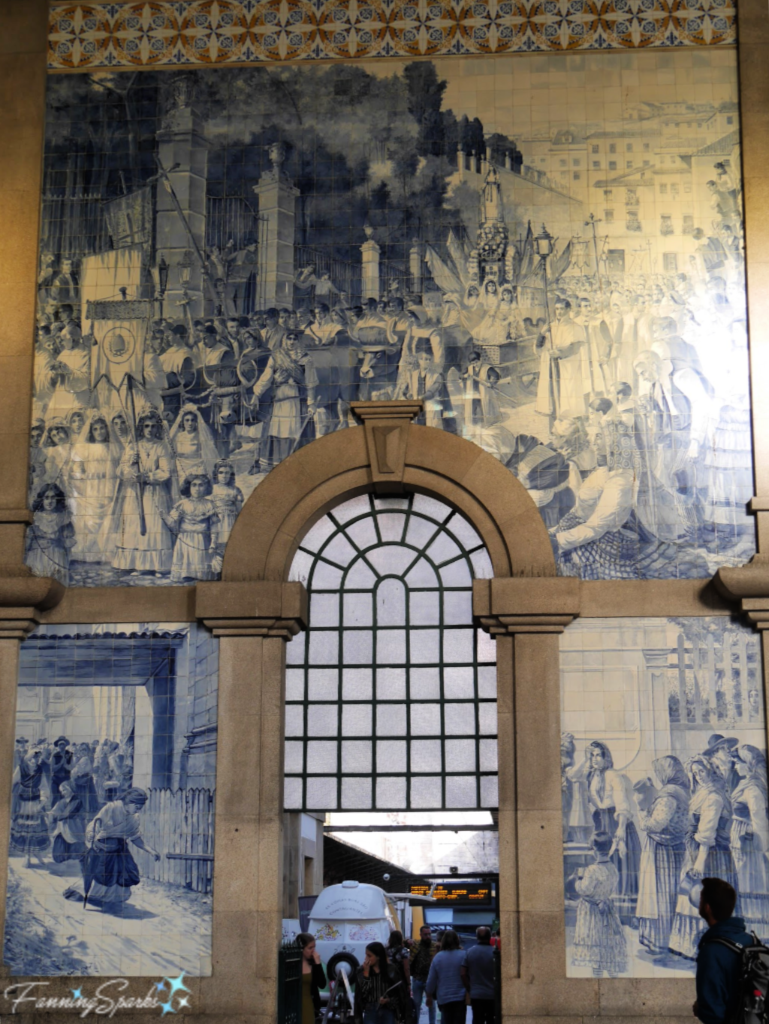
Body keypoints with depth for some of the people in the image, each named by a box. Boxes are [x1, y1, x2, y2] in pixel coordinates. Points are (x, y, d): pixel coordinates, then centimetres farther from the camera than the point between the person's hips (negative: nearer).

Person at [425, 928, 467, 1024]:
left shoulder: (438, 957, -2)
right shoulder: (463, 955, -9)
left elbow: (431, 980, 3)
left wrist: (429, 996, 16)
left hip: (443, 998, 2)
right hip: (460, 997, -2)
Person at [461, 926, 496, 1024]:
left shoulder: (469, 952, -1)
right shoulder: (495, 952, -9)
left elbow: (463, 974, -2)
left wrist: (470, 988, 9)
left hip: (476, 995, 2)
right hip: (492, 995, -2)